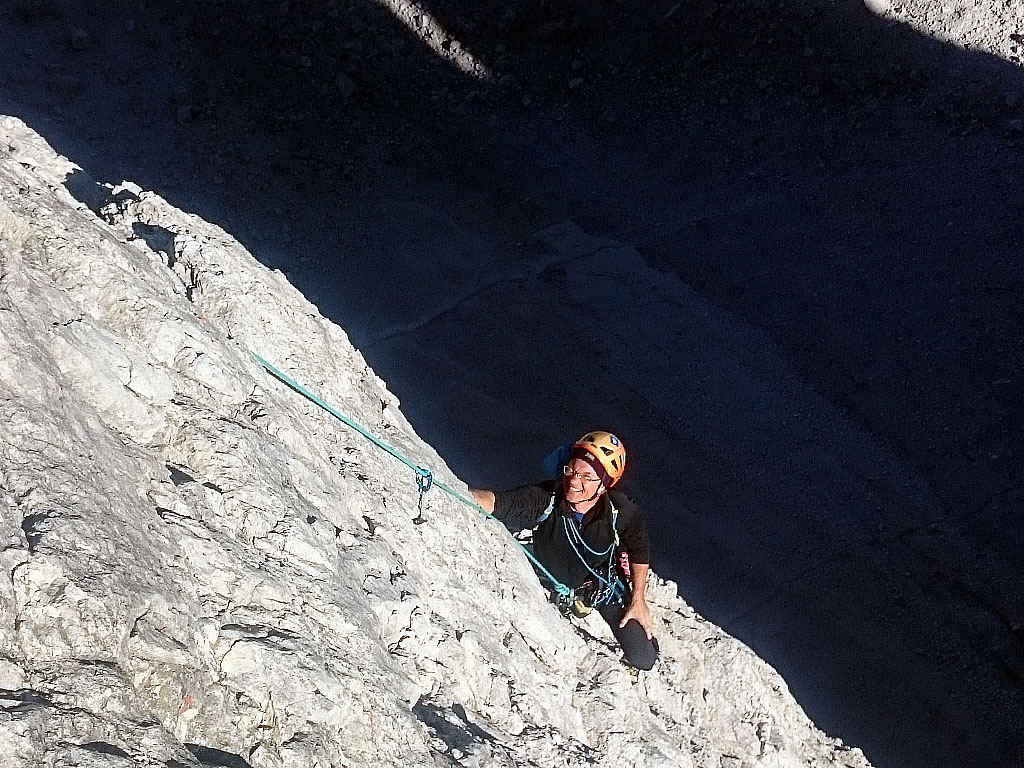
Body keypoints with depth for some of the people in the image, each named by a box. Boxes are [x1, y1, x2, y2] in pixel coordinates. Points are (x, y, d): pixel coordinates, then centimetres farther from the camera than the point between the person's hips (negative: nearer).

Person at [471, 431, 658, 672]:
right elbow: (496, 502, -45)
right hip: (557, 585, 1)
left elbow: (639, 551, -10)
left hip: (608, 586, 0)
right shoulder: (543, 499, -34)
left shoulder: (622, 512, -30)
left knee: (643, 660, -1)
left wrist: (638, 600, -5)